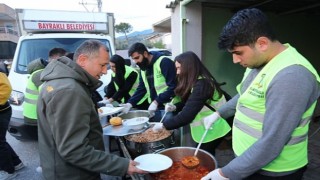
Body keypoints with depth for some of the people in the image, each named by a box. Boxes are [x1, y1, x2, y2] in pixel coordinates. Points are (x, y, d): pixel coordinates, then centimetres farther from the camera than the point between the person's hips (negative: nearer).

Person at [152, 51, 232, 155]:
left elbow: (187, 115, -31)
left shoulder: (201, 85, -28)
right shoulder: (196, 81, 3)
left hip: (212, 130, -9)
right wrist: (175, 106, -7)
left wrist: (164, 125, -21)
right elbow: (189, 103, 12)